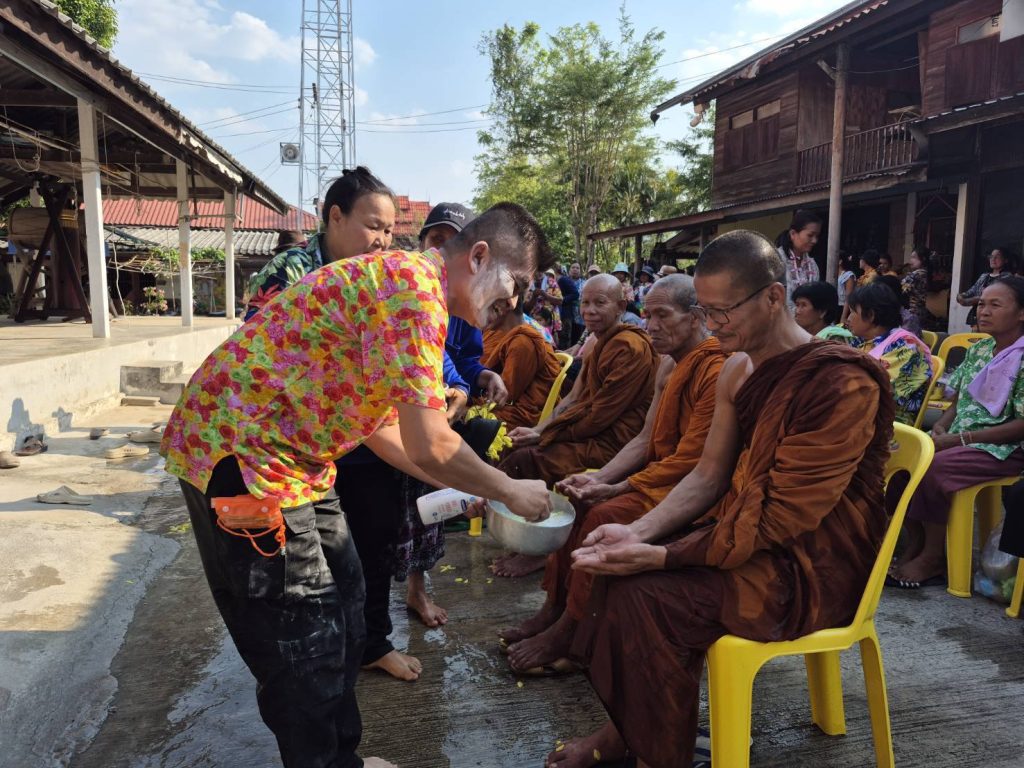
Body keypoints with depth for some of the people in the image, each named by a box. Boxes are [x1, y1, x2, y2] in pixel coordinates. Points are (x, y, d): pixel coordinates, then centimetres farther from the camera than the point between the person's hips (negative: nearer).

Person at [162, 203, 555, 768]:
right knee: (304, 647, 0)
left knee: (341, 603, 18)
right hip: (239, 453, -10)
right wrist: (509, 491, -7)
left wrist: (463, 487, 15)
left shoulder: (403, 280, 12)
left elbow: (383, 427, 16)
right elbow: (428, 447, -24)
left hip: (291, 457, 10)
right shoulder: (414, 286, -21)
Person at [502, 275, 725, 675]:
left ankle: (568, 631, -9)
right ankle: (555, 608, 4)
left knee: (605, 515, -25)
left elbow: (690, 459, -22)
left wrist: (614, 489, -18)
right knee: (574, 499, -1)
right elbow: (645, 439, 7)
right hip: (660, 473, 10)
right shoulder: (670, 365, 10)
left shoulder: (717, 371, -20)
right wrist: (598, 478, -7)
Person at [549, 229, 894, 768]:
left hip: (813, 567, -8)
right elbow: (706, 477, 3)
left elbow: (780, 521, -24)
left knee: (647, 599, -22)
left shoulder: (841, 385, -23)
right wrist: (637, 532, -13)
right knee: (623, 570, -5)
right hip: (745, 529, 8)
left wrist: (661, 555, -26)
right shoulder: (738, 368, 3)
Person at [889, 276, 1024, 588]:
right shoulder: (979, 350, 12)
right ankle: (914, 544, -5)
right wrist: (940, 427, -5)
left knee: (933, 467, -30)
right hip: (960, 440, 7)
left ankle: (933, 557, -12)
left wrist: (958, 439, -21)